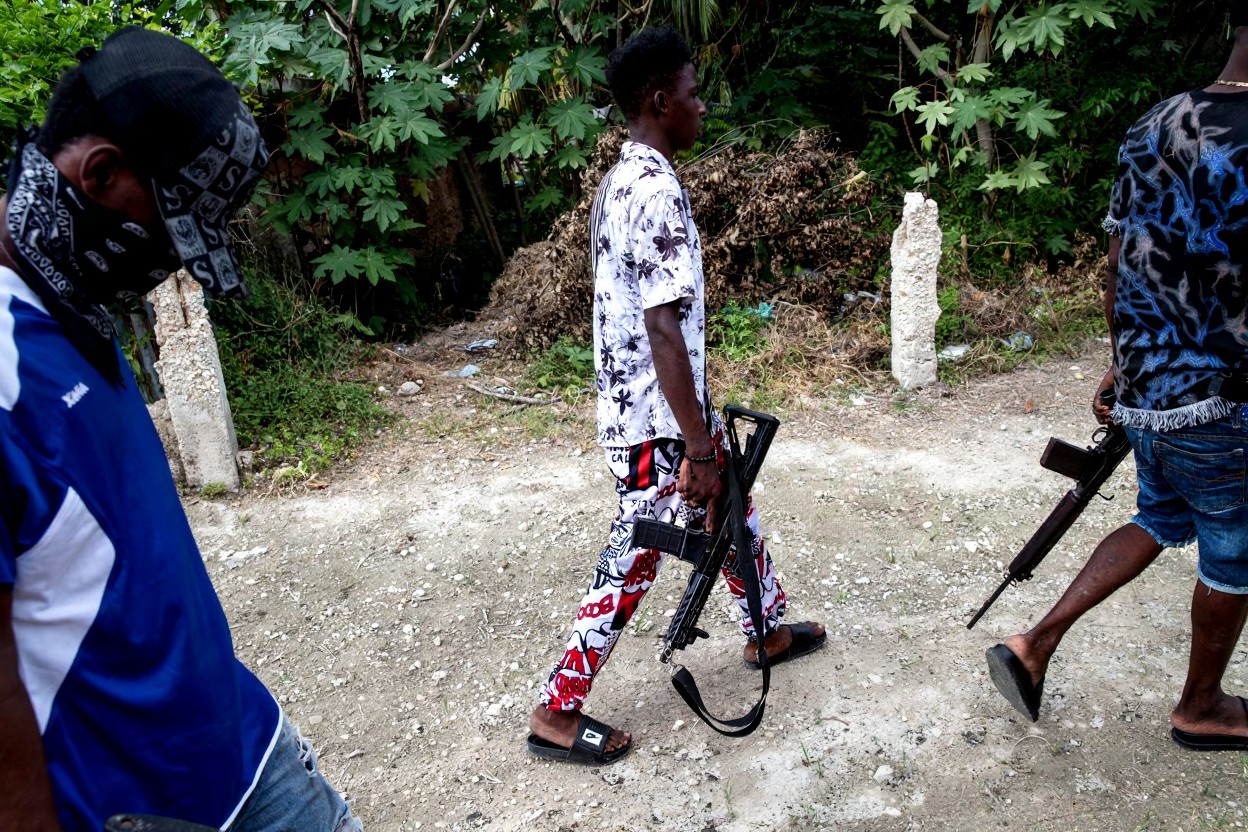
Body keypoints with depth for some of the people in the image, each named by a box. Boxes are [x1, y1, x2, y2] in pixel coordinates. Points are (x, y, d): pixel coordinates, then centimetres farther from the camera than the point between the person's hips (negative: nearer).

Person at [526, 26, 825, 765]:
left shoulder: (622, 180, 10)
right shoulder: (660, 192, -21)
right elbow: (664, 330, -27)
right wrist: (699, 449, -23)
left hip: (635, 404, 10)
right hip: (659, 423, -10)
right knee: (633, 561, 2)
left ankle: (768, 631, 45)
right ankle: (557, 713, 17)